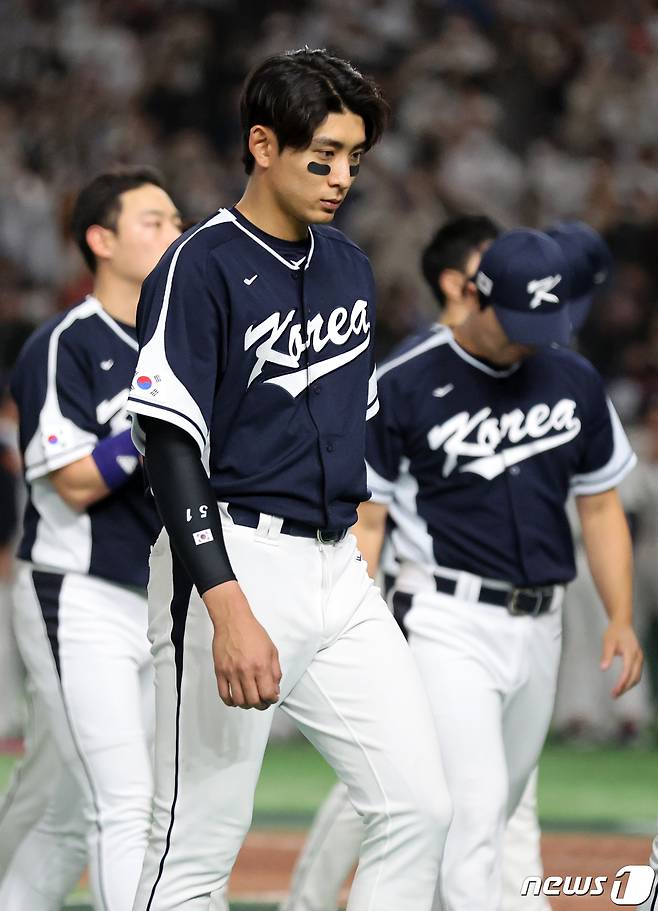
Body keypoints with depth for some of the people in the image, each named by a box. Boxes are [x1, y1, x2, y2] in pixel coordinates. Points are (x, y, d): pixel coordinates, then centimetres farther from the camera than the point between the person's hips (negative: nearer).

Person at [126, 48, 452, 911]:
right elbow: (171, 452, -16)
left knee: (419, 808, 1)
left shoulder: (349, 264, 14)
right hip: (234, 568, -8)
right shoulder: (199, 269, -10)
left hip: (339, 572, 8)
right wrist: (229, 610, -25)